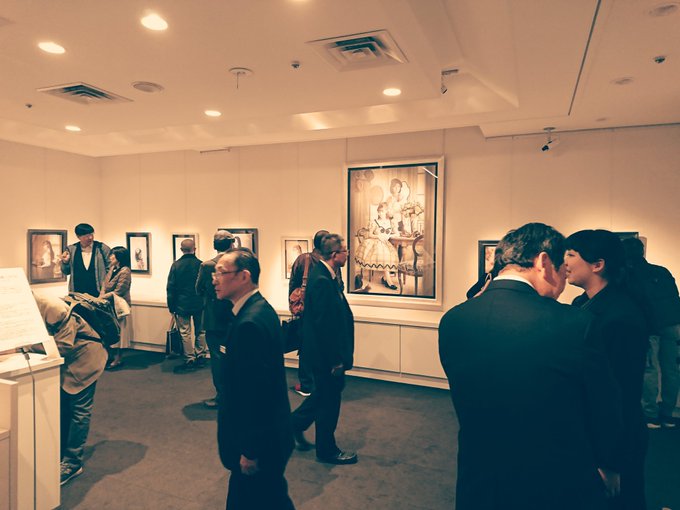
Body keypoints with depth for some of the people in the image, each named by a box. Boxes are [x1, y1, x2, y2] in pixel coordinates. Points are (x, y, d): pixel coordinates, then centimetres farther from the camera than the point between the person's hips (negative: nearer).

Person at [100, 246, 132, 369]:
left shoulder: (125, 271, -16)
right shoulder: (112, 268, 11)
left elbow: (117, 292, -18)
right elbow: (104, 286, 11)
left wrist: (102, 298, -13)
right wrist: (101, 297, -4)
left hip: (118, 306, -8)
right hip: (109, 305, 8)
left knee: (117, 332, 0)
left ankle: (118, 359, 9)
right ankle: (113, 356, 24)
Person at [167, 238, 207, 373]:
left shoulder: (176, 265, -7)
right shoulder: (201, 264, -6)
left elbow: (170, 287, -4)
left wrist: (171, 306, 5)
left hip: (182, 305, -2)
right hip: (199, 304, 2)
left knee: (185, 333, 5)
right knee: (200, 331, 14)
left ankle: (190, 361, 7)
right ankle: (200, 357, 20)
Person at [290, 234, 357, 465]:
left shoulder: (323, 274, 6)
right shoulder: (322, 280, -25)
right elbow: (324, 324, -26)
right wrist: (335, 359, -20)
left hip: (324, 350, 10)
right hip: (326, 352, -10)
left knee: (325, 392, 25)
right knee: (329, 399, 7)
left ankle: (296, 422, 40)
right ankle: (326, 450, 26)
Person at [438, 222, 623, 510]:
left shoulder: (452, 321, -11)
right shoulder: (574, 323, -22)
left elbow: (466, 405, 1)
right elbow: (605, 411, -7)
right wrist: (609, 466, 11)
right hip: (559, 487, -2)